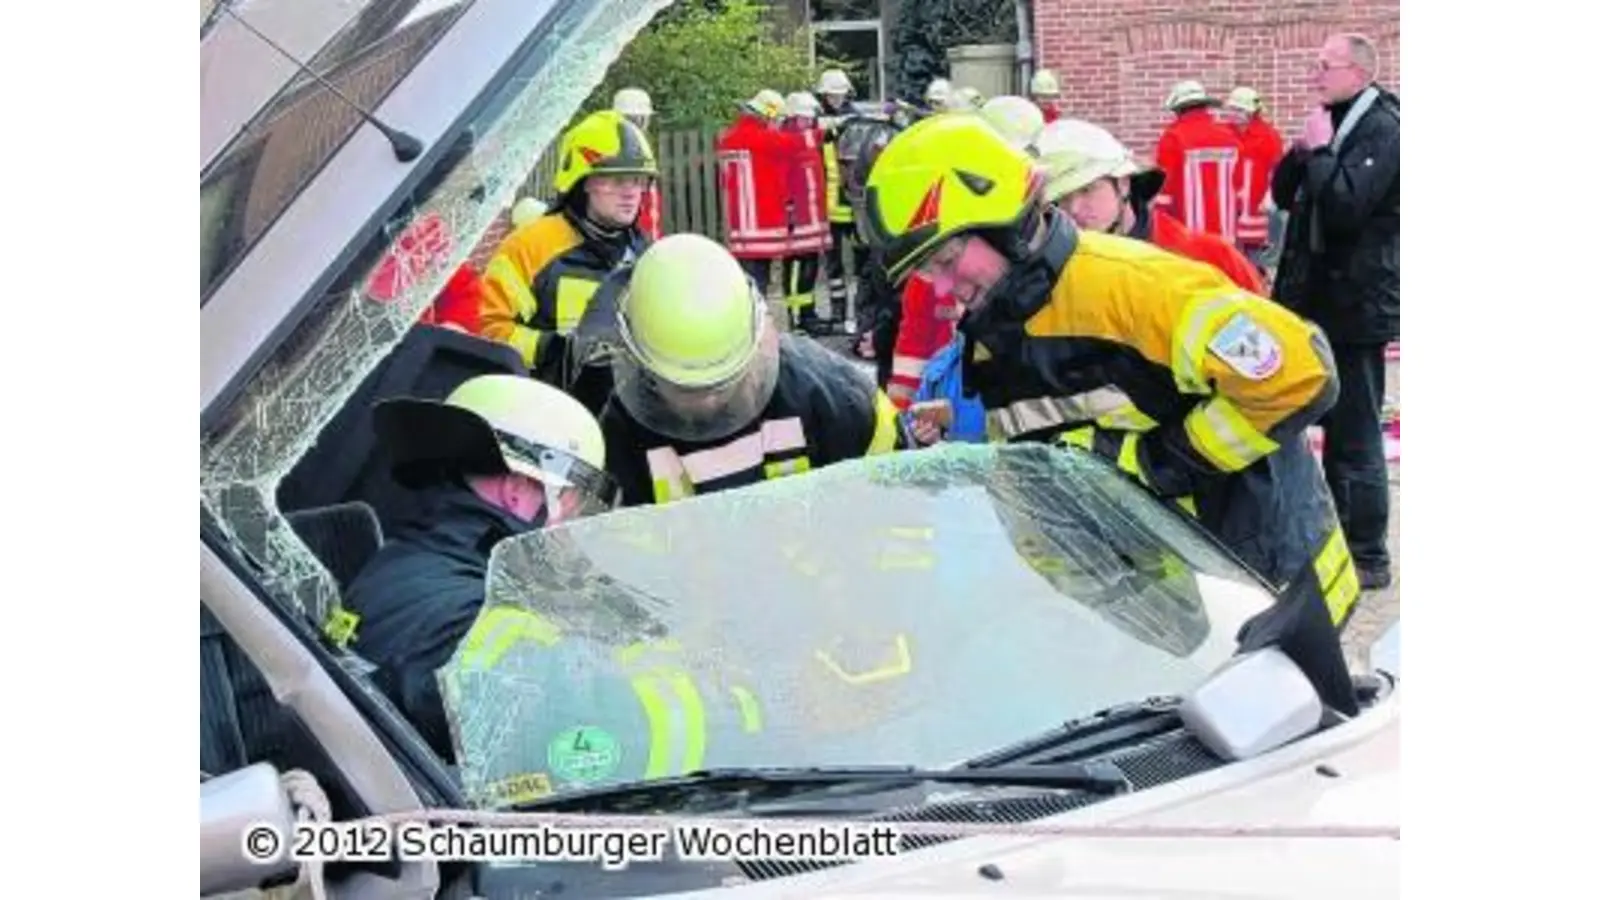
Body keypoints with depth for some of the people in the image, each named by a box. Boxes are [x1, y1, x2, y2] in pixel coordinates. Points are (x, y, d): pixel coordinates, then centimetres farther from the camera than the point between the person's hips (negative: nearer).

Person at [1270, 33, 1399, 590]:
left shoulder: (1383, 130, -14)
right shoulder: (1335, 124, 14)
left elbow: (1347, 205, -25)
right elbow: (1283, 195, 15)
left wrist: (1320, 151, -14)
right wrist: (1301, 152, -2)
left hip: (1357, 304, -9)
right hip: (1322, 298, 9)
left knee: (1355, 435, -5)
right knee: (1338, 428, 16)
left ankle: (1369, 558, 1)